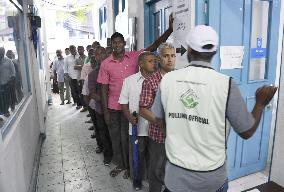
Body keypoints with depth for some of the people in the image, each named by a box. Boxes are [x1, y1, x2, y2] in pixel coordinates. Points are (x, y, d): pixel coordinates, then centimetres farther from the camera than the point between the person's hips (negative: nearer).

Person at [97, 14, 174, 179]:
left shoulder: (134, 57, -4)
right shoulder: (106, 64, -2)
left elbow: (153, 47, -11)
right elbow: (104, 88, -1)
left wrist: (169, 30, -22)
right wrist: (105, 111, -1)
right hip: (113, 107, 2)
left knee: (126, 137, 9)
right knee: (115, 137, 15)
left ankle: (129, 166, 32)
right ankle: (120, 164, 37)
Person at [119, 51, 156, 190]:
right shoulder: (129, 80, -2)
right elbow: (124, 102, 3)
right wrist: (129, 117, -11)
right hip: (137, 127, 0)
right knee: (137, 155, 15)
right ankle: (137, 178, 38)